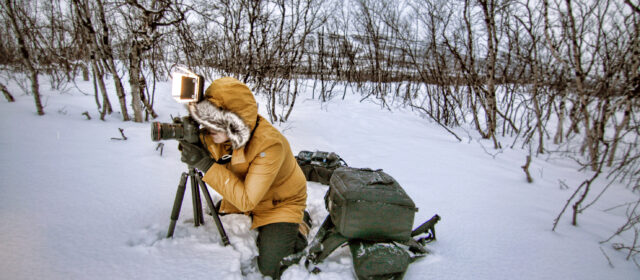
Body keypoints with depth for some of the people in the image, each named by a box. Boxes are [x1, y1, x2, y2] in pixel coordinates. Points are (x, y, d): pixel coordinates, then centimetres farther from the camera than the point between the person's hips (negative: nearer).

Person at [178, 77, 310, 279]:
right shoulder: (221, 133, -19)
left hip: (281, 202, -6)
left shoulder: (269, 145, -39)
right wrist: (188, 144, -24)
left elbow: (246, 200, -36)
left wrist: (206, 165, -39)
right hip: (241, 195, 7)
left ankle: (300, 224, 14)